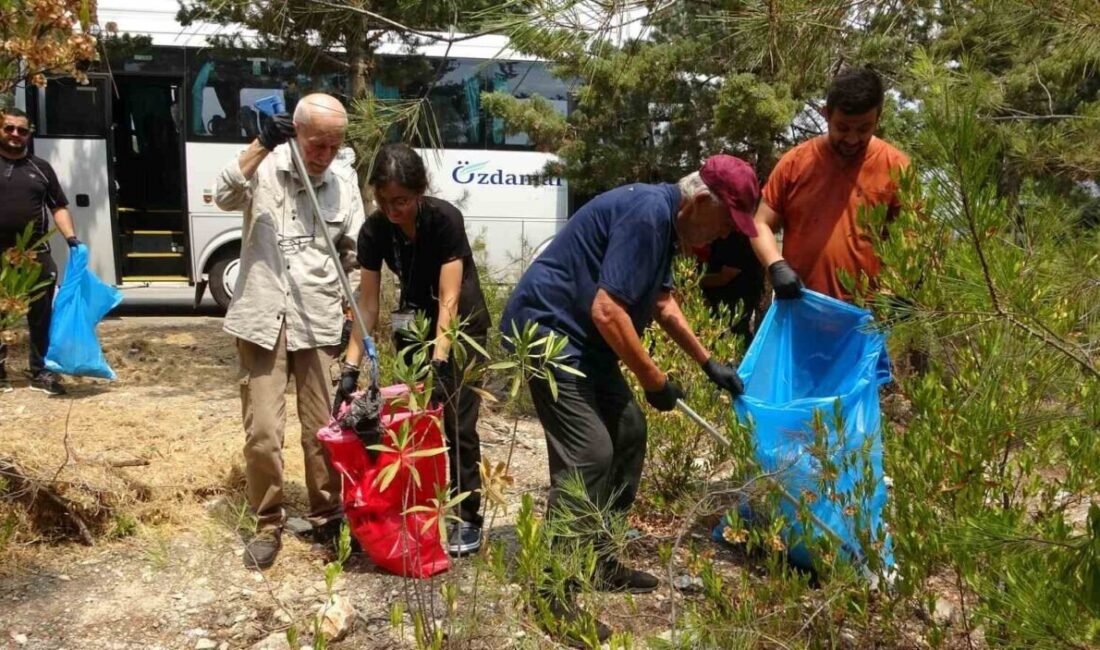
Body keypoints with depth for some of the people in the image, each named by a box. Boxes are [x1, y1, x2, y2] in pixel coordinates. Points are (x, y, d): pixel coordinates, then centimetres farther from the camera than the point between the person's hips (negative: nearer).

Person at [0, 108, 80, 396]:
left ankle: (39, 370, 15)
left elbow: (58, 206, 11)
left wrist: (70, 237, -3)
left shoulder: (40, 167, 11)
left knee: (42, 315, 6)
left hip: (36, 254, 2)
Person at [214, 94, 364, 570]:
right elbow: (225, 197, -19)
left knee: (323, 430, 7)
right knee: (262, 431, 1)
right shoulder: (264, 166, -1)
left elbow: (355, 251, 10)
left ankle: (328, 518, 25)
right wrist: (262, 144, -25)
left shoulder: (345, 180, 5)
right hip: (262, 319, -1)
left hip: (320, 322, 2)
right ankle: (267, 525, 18)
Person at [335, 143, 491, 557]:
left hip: (463, 325, -4)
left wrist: (439, 361, -39)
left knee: (457, 422, -9)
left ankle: (468, 518, 0)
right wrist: (351, 367, -21)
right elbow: (367, 302, -14)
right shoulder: (374, 231, -15)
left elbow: (449, 298, -31)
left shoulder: (445, 220, -28)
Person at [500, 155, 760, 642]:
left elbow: (662, 302, 24)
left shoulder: (664, 219, 12)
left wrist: (709, 363, 23)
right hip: (548, 330, -11)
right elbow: (607, 311, -26)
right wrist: (655, 381, -15)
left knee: (628, 433, 12)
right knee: (589, 452, -16)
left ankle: (600, 561, 22)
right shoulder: (648, 214, -21)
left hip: (580, 336, 11)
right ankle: (555, 590, -7)